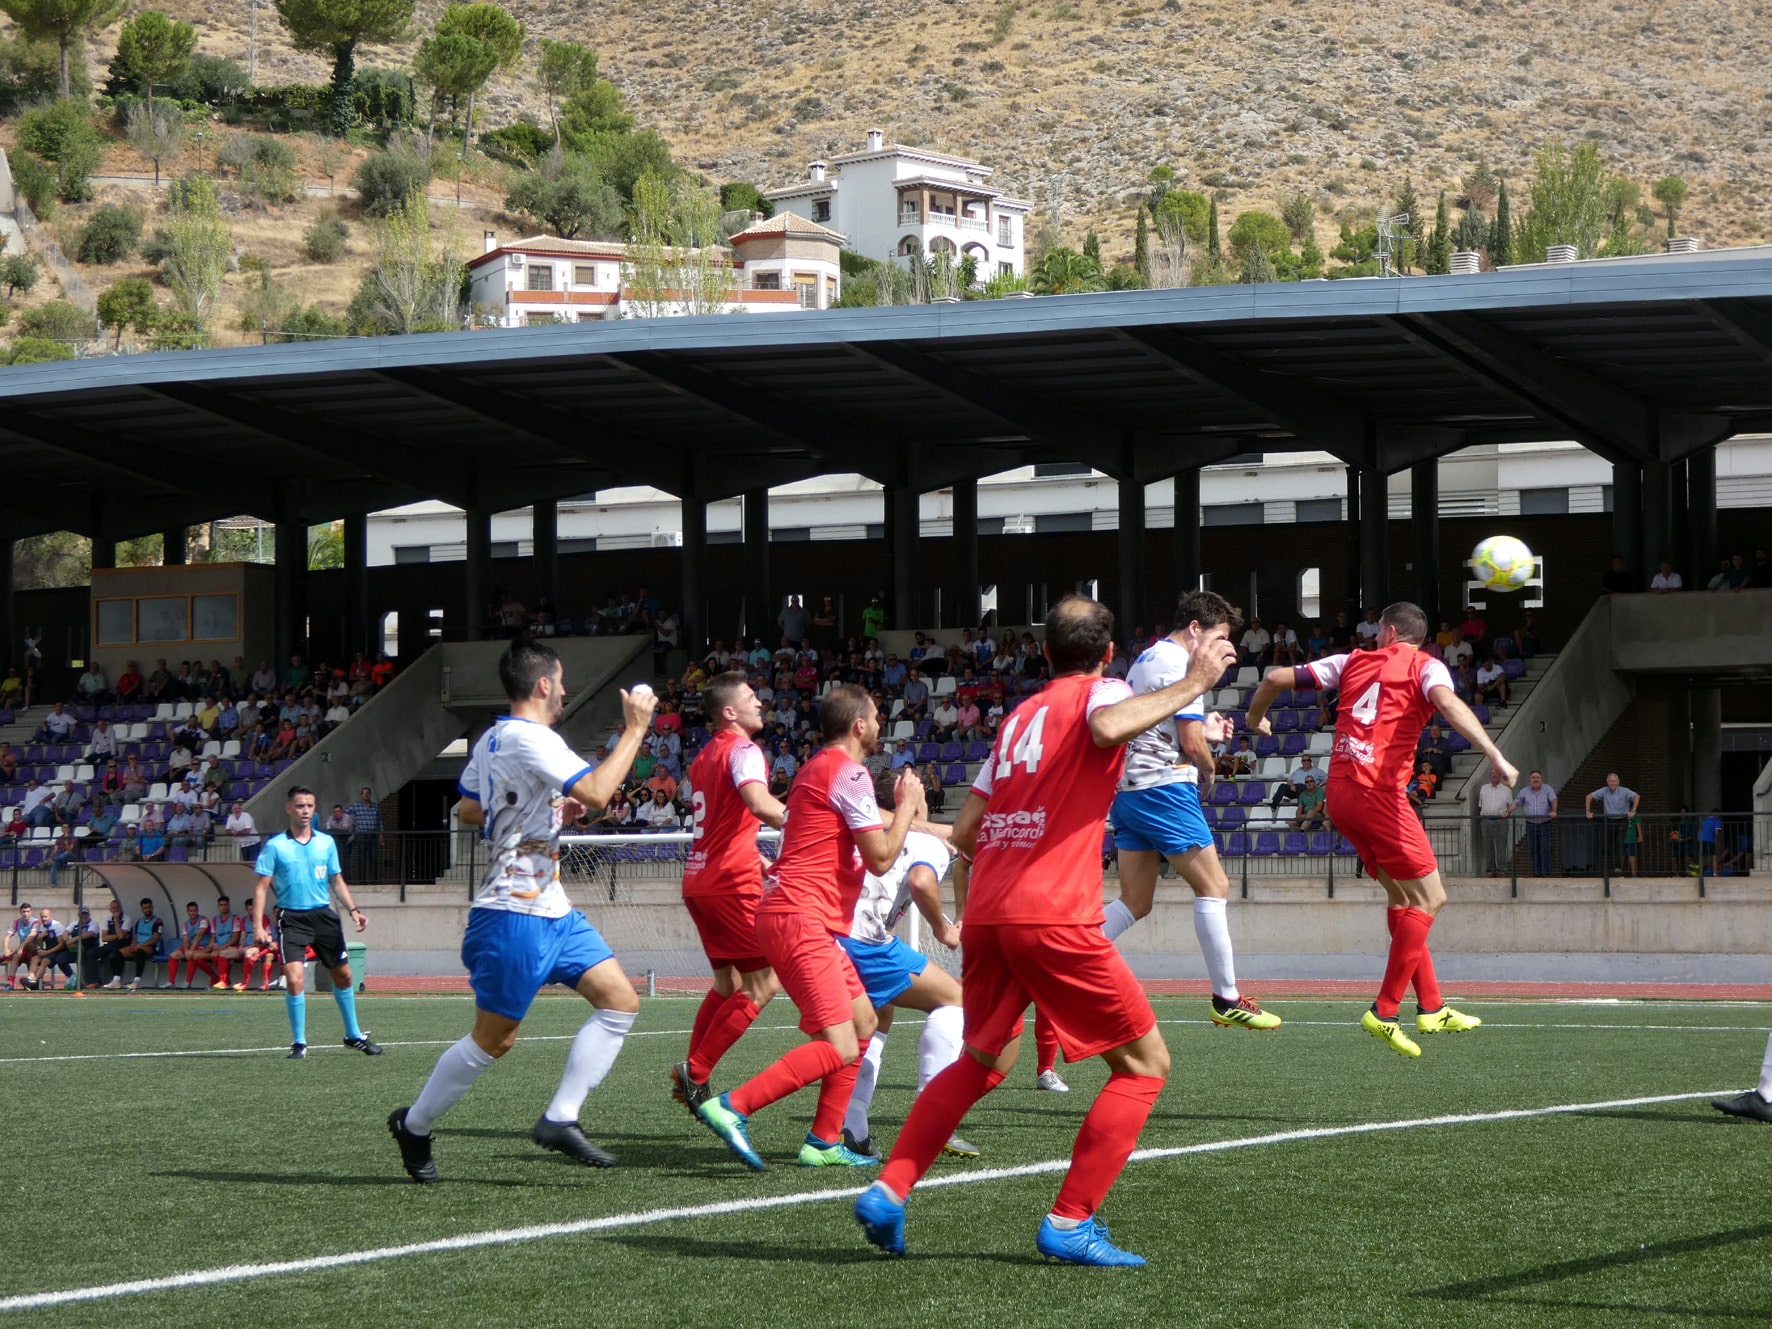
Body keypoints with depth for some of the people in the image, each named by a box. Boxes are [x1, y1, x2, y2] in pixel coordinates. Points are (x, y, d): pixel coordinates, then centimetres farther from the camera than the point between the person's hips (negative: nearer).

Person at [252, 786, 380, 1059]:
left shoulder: (326, 842, 7)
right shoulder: (275, 846, -3)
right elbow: (261, 887, -4)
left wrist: (353, 909, 4)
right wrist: (258, 926, -13)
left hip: (323, 915, 4)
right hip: (291, 918, -4)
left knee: (343, 976, 11)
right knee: (294, 979, -16)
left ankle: (354, 1035, 29)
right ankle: (298, 1043, -3)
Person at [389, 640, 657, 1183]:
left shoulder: (490, 740, 12)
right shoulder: (527, 738, -18)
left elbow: (468, 810, 23)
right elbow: (596, 792, -27)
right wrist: (634, 730, -18)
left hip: (552, 911, 10)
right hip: (515, 916, -10)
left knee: (620, 1001, 1)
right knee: (493, 1040, 0)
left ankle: (559, 1120, 3)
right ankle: (413, 1126, 19)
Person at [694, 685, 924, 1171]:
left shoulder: (820, 767, 20)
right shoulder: (847, 772, -10)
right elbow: (880, 858, -12)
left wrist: (907, 813, 29)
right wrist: (906, 805, 2)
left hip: (809, 921, 11)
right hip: (801, 919, -11)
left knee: (863, 1023, 17)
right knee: (839, 1049, -16)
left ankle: (824, 1141, 15)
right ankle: (731, 1107, -20)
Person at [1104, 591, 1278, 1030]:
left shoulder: (1145, 660, 18)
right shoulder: (1181, 665, -11)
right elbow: (1191, 745, -15)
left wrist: (1203, 733, 17)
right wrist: (1209, 770, 6)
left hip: (1128, 790, 10)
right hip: (1164, 787, -10)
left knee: (1134, 902, 9)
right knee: (1213, 886, -3)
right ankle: (1227, 1000, -3)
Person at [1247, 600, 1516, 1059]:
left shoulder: (1354, 662, 18)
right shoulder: (1425, 666, 4)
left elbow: (1276, 678, 18)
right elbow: (1448, 703, -18)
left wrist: (1255, 719, 38)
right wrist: (1495, 756, -28)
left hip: (1339, 793, 7)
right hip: (1379, 793, -7)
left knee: (1403, 896, 18)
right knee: (1429, 898, -1)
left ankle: (1431, 1008, 20)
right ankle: (1384, 1012, -9)